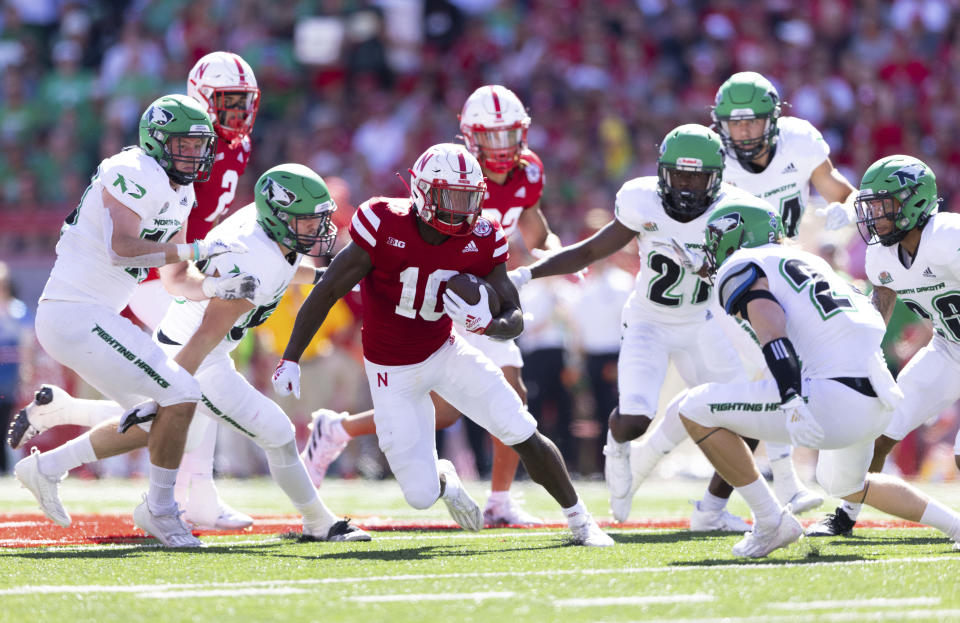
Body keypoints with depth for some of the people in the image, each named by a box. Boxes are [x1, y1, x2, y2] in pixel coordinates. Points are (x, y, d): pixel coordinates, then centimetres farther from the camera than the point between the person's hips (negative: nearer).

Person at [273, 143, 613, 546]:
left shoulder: (479, 242, -14)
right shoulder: (386, 228, -24)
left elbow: (515, 319, -10)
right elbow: (326, 293, -16)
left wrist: (485, 323, -34)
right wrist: (290, 359, -17)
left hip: (445, 352, 3)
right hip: (393, 371, -3)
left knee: (524, 435, -11)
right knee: (421, 495, -5)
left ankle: (579, 521, 11)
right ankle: (442, 480, 35)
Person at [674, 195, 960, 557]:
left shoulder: (741, 269, 2)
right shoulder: (805, 260, 27)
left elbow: (771, 329, -16)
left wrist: (793, 403, -27)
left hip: (834, 403, -9)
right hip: (880, 401, 9)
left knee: (694, 410, -1)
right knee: (846, 485, 38)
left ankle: (771, 523, 1)